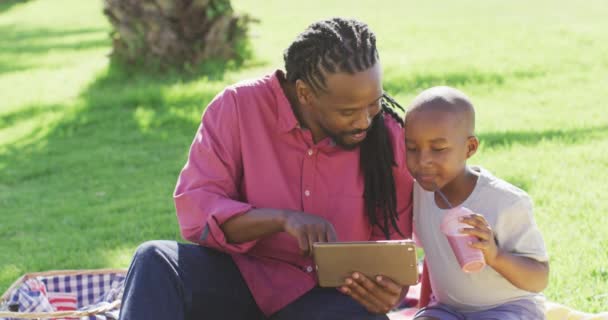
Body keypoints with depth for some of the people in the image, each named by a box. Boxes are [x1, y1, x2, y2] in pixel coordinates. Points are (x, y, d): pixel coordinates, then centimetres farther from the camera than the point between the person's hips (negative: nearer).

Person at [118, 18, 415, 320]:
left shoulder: (388, 136, -5)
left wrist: (390, 292, -21)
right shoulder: (240, 106, -9)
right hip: (244, 278, 1)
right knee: (156, 261, -29)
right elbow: (194, 209, -14)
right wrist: (283, 219, -29)